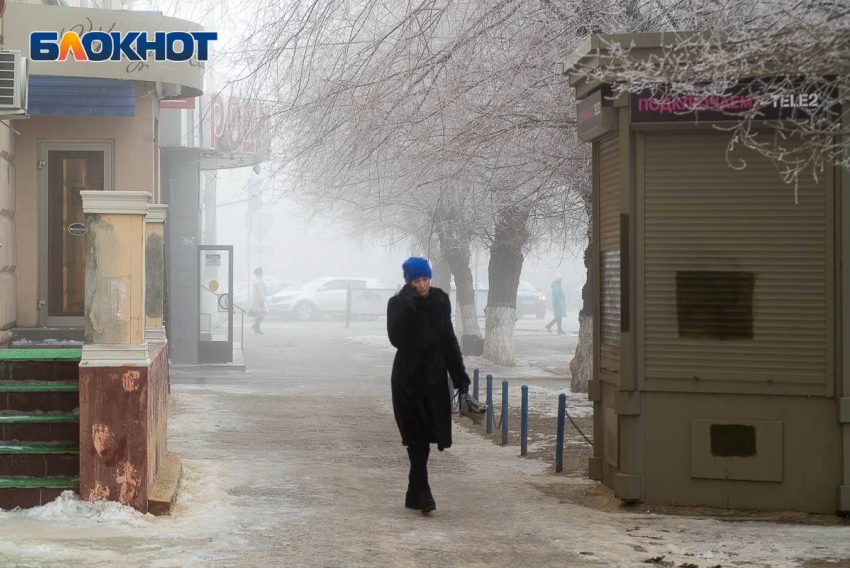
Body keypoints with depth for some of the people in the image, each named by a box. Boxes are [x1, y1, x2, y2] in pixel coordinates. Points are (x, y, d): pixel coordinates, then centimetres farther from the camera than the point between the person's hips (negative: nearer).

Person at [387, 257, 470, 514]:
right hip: (408, 376, -3)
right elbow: (397, 338, -19)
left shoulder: (440, 300, 4)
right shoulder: (398, 304, -6)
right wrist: (409, 309, -28)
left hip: (434, 376, 3)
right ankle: (421, 493, -6)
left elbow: (449, 340, 9)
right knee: (418, 437, -6)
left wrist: (460, 376, 6)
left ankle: (415, 494, 18)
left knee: (421, 436, 7)